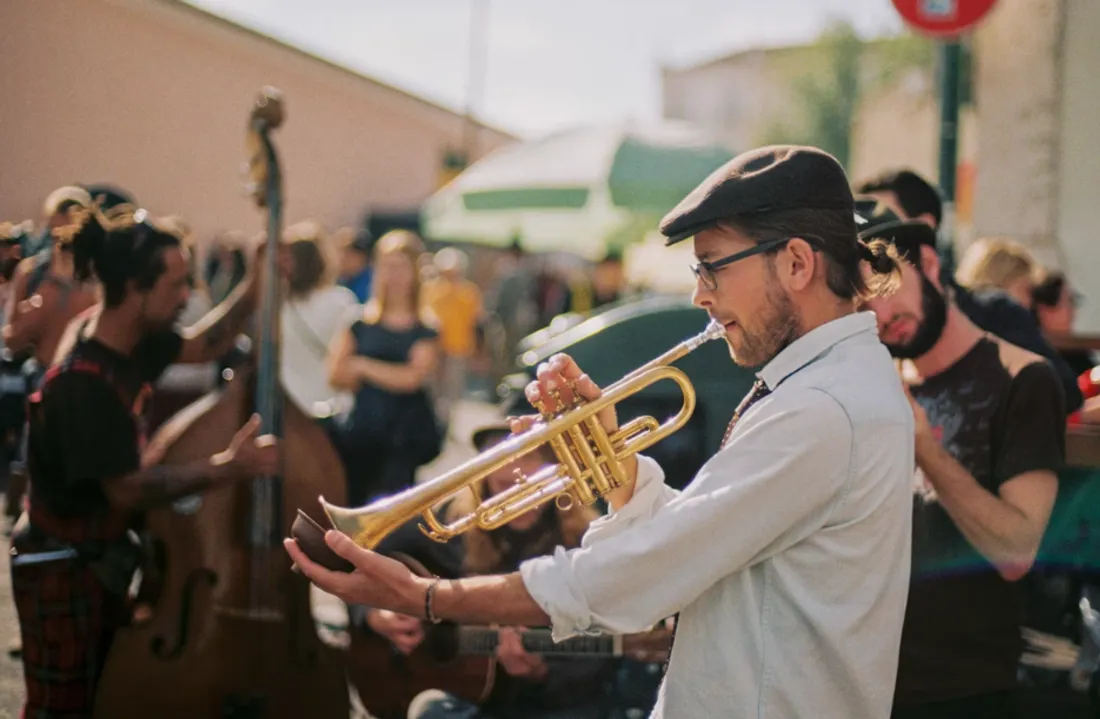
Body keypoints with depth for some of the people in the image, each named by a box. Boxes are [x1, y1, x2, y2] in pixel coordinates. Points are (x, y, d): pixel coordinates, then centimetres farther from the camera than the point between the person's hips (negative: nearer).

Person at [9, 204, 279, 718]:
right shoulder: (84, 384, -31)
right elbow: (127, 489, -29)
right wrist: (226, 467, -30)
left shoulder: (127, 335, -4)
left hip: (102, 557, 9)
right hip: (63, 570, -9)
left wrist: (258, 284, 0)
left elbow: (200, 346, 12)